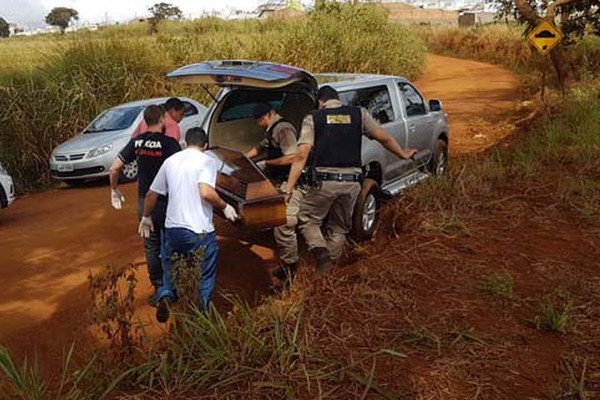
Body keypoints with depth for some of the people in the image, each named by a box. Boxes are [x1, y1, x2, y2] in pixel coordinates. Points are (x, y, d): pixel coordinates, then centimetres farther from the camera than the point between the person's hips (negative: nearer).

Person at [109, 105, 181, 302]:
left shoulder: (137, 142, 0)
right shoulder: (169, 143, -14)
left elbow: (114, 168, 2)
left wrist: (114, 190, 16)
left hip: (144, 202, 4)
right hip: (165, 202, -4)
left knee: (151, 246, 13)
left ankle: (158, 288, 19)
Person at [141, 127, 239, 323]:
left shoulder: (171, 161, 10)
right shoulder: (207, 160, -7)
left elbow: (151, 194, 15)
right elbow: (206, 192, -23)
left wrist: (146, 217, 29)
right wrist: (225, 207, -7)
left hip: (173, 227, 5)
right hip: (199, 230, -5)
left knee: (170, 268, 24)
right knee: (205, 276, 10)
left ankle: (166, 295, 0)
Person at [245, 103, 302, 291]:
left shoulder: (283, 129, -15)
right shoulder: (272, 130, 19)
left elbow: (291, 157, -23)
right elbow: (260, 148, 35)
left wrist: (266, 163, -12)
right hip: (279, 182, 11)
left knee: (284, 226, -13)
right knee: (279, 225, 14)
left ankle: (289, 271, -5)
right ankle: (287, 266, 24)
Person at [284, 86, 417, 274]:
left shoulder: (313, 118, 4)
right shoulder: (359, 114, 9)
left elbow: (302, 155, -6)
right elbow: (385, 138, 14)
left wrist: (289, 187, -6)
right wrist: (403, 154, 32)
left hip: (325, 181, -3)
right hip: (352, 182, 3)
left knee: (307, 220, 15)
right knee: (339, 228, 19)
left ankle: (320, 251, -10)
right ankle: (328, 267, 20)